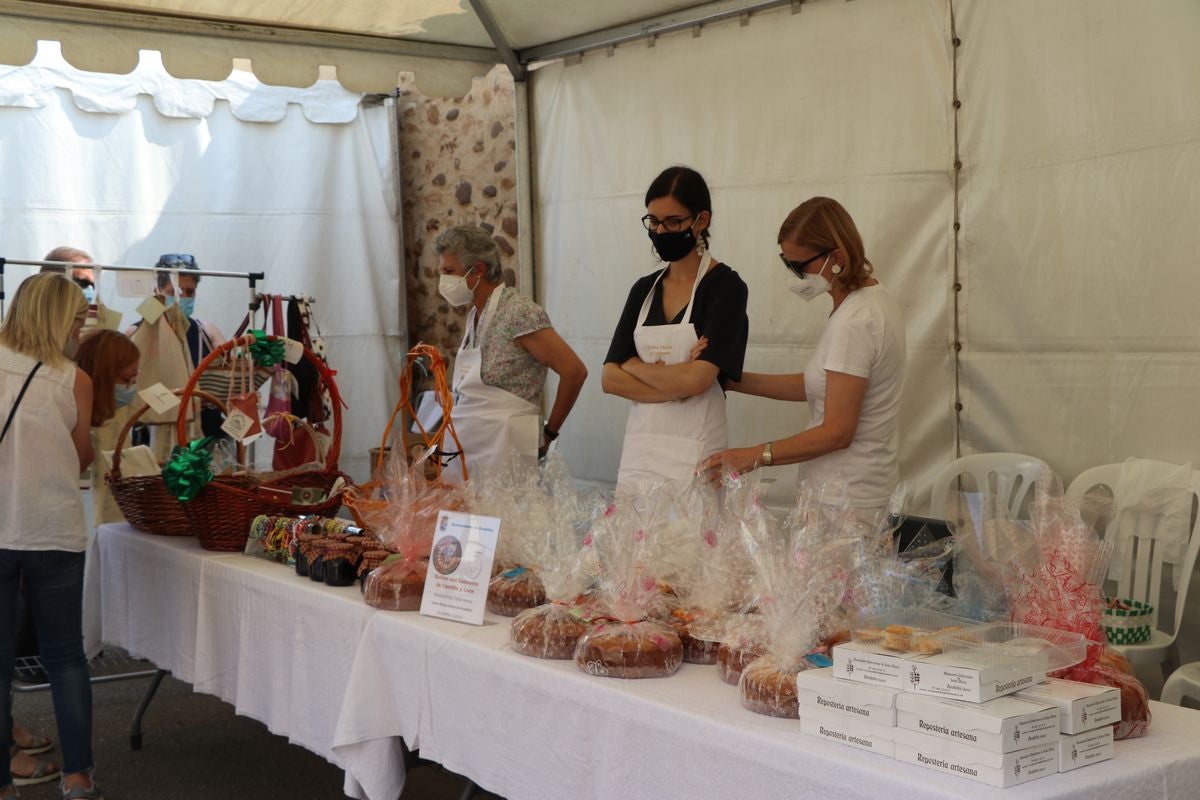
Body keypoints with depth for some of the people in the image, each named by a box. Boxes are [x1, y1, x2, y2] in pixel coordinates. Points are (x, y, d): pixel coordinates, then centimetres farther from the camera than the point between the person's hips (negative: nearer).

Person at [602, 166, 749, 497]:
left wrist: (635, 366, -1)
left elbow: (696, 379, -16)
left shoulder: (725, 286, -5)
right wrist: (674, 388, -10)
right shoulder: (644, 289, 11)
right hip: (639, 444, 5)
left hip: (694, 450, -5)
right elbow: (610, 378, 4)